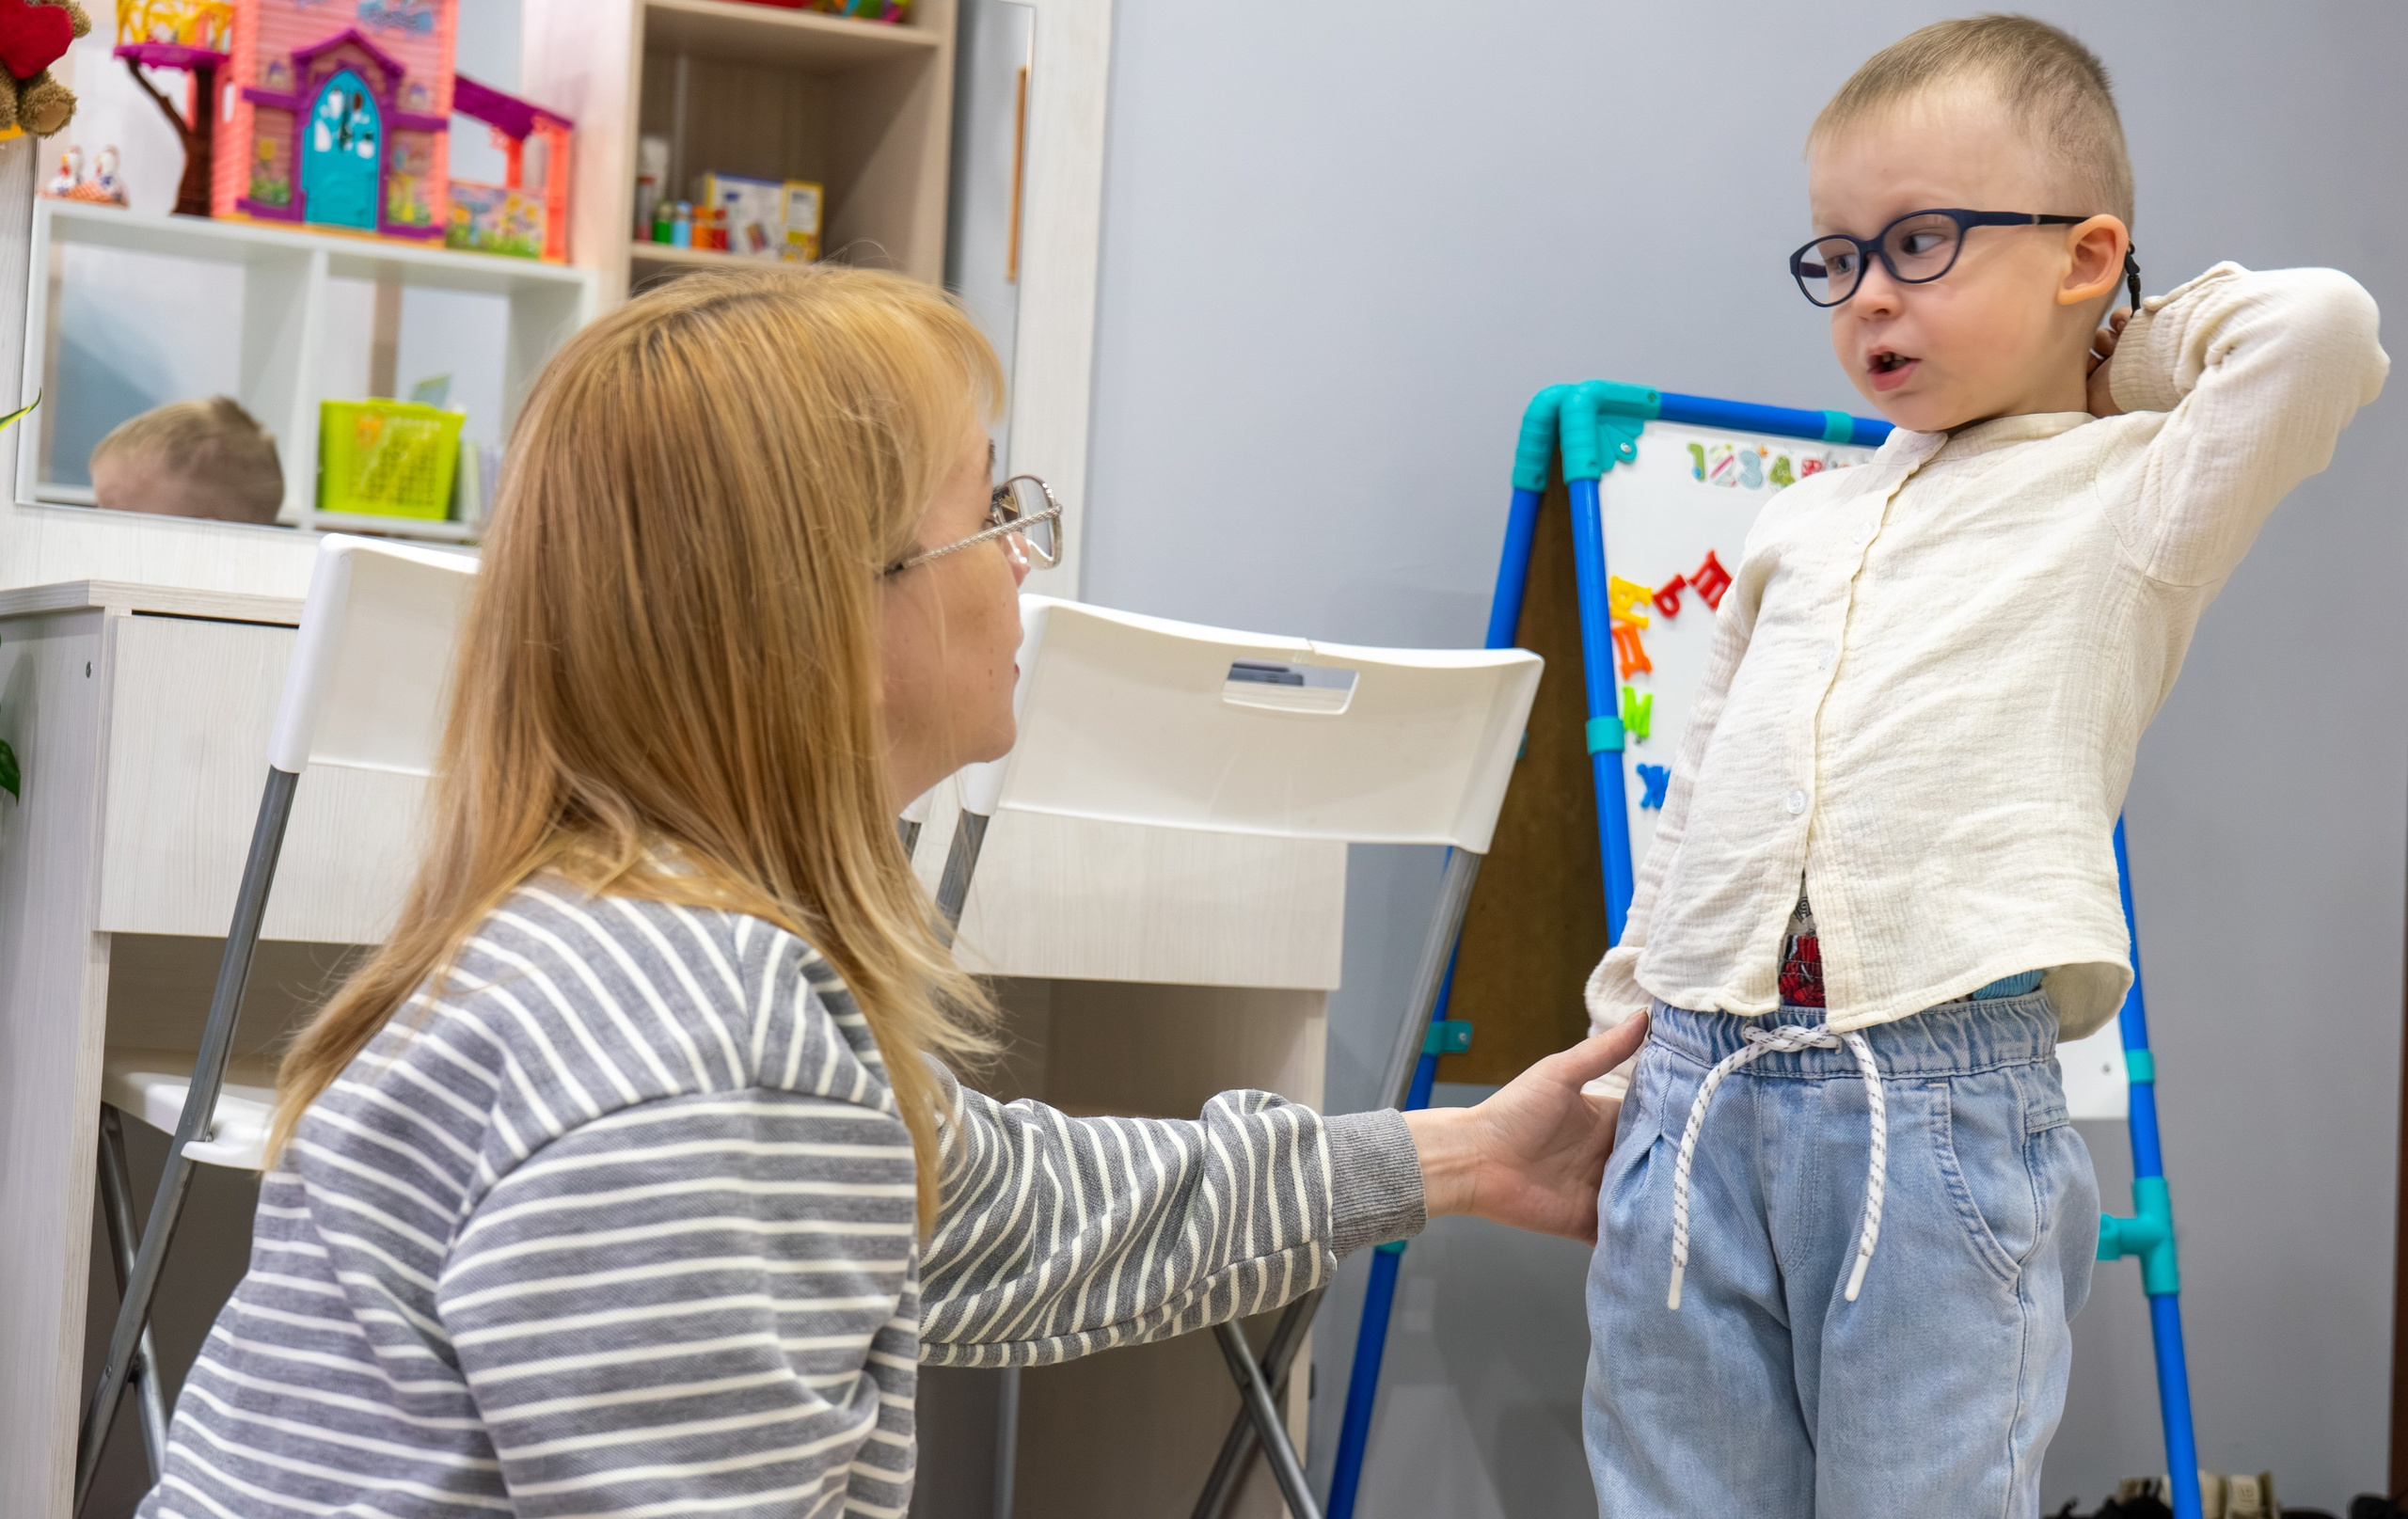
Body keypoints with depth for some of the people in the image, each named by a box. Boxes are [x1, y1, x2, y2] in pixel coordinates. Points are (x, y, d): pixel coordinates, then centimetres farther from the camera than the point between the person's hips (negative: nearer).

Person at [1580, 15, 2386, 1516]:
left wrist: (2132, 347, 9)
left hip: (1941, 1095, -5)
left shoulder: (2128, 501, 6)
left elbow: (2325, 329, -9)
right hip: (1698, 1085, 5)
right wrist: (1628, 1011, 21)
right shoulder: (1805, 522, 21)